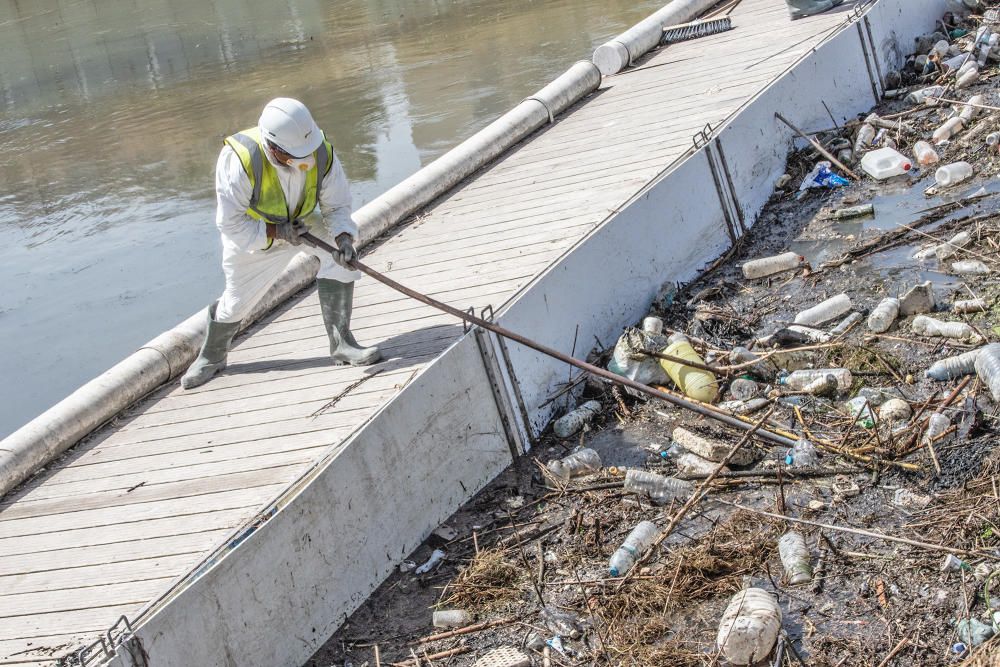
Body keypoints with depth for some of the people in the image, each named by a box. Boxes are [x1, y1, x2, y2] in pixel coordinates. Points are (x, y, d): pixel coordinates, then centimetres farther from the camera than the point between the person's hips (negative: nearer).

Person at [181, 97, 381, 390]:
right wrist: (276, 232, -35)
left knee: (338, 255, -23)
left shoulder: (322, 153, -28)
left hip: (301, 221, 2)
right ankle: (211, 356, 40)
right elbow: (230, 223, -27)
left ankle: (341, 344, -14)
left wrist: (343, 236, -33)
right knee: (237, 299, 9)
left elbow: (337, 204, -14)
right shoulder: (240, 159, -37)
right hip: (252, 235, -2)